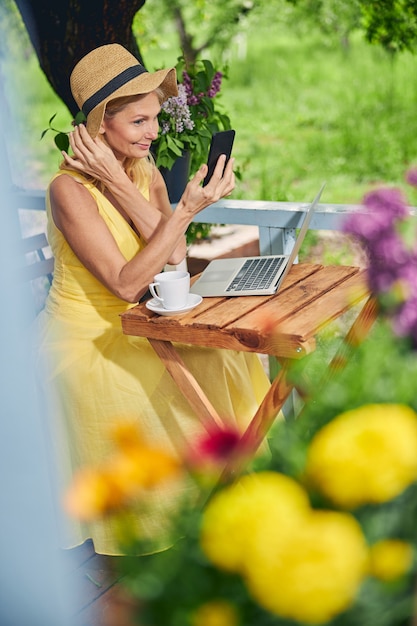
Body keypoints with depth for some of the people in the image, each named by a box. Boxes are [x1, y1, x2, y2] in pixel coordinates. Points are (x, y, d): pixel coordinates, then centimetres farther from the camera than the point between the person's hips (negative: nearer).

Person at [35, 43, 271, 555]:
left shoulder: (145, 172, 1)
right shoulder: (69, 189, -21)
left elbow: (175, 257, -13)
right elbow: (126, 283, -28)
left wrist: (119, 186, -21)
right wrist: (188, 211, -35)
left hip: (134, 328, 7)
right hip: (83, 340, -7)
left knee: (229, 360, -8)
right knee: (183, 394, -21)